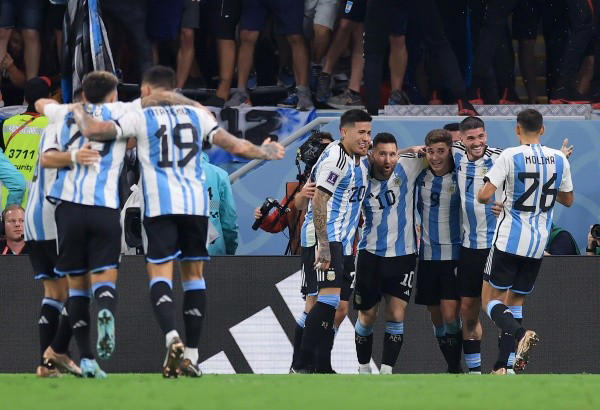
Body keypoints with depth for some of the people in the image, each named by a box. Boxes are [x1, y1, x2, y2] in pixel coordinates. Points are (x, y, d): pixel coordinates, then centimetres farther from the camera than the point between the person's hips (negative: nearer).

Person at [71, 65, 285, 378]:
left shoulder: (139, 118, 3)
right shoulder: (197, 115, 13)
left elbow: (92, 131, -6)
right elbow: (235, 146, 14)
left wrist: (79, 112, 16)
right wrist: (265, 152, 33)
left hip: (160, 205, -3)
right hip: (196, 202, 3)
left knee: (159, 273, -5)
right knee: (193, 273, 12)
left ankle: (172, 338, -30)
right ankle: (191, 354, 11)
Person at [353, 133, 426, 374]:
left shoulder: (407, 167, -7)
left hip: (402, 255, 0)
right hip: (370, 254, 0)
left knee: (396, 316, -6)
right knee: (367, 316, 9)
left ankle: (386, 371, -1)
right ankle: (363, 368, 25)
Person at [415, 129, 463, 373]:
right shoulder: (421, 178, 4)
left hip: (454, 254, -5)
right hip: (427, 254, 5)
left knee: (450, 315, -14)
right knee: (435, 315, 8)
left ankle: (455, 368, -4)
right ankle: (452, 365, 21)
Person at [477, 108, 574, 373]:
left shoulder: (510, 156, -12)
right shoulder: (559, 159, 2)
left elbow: (484, 195, -17)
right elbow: (568, 200, 14)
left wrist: (481, 195, 6)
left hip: (510, 240, -5)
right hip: (539, 242, 5)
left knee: (490, 300, 3)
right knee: (515, 301, 17)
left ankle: (520, 334, -26)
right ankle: (509, 366, 9)